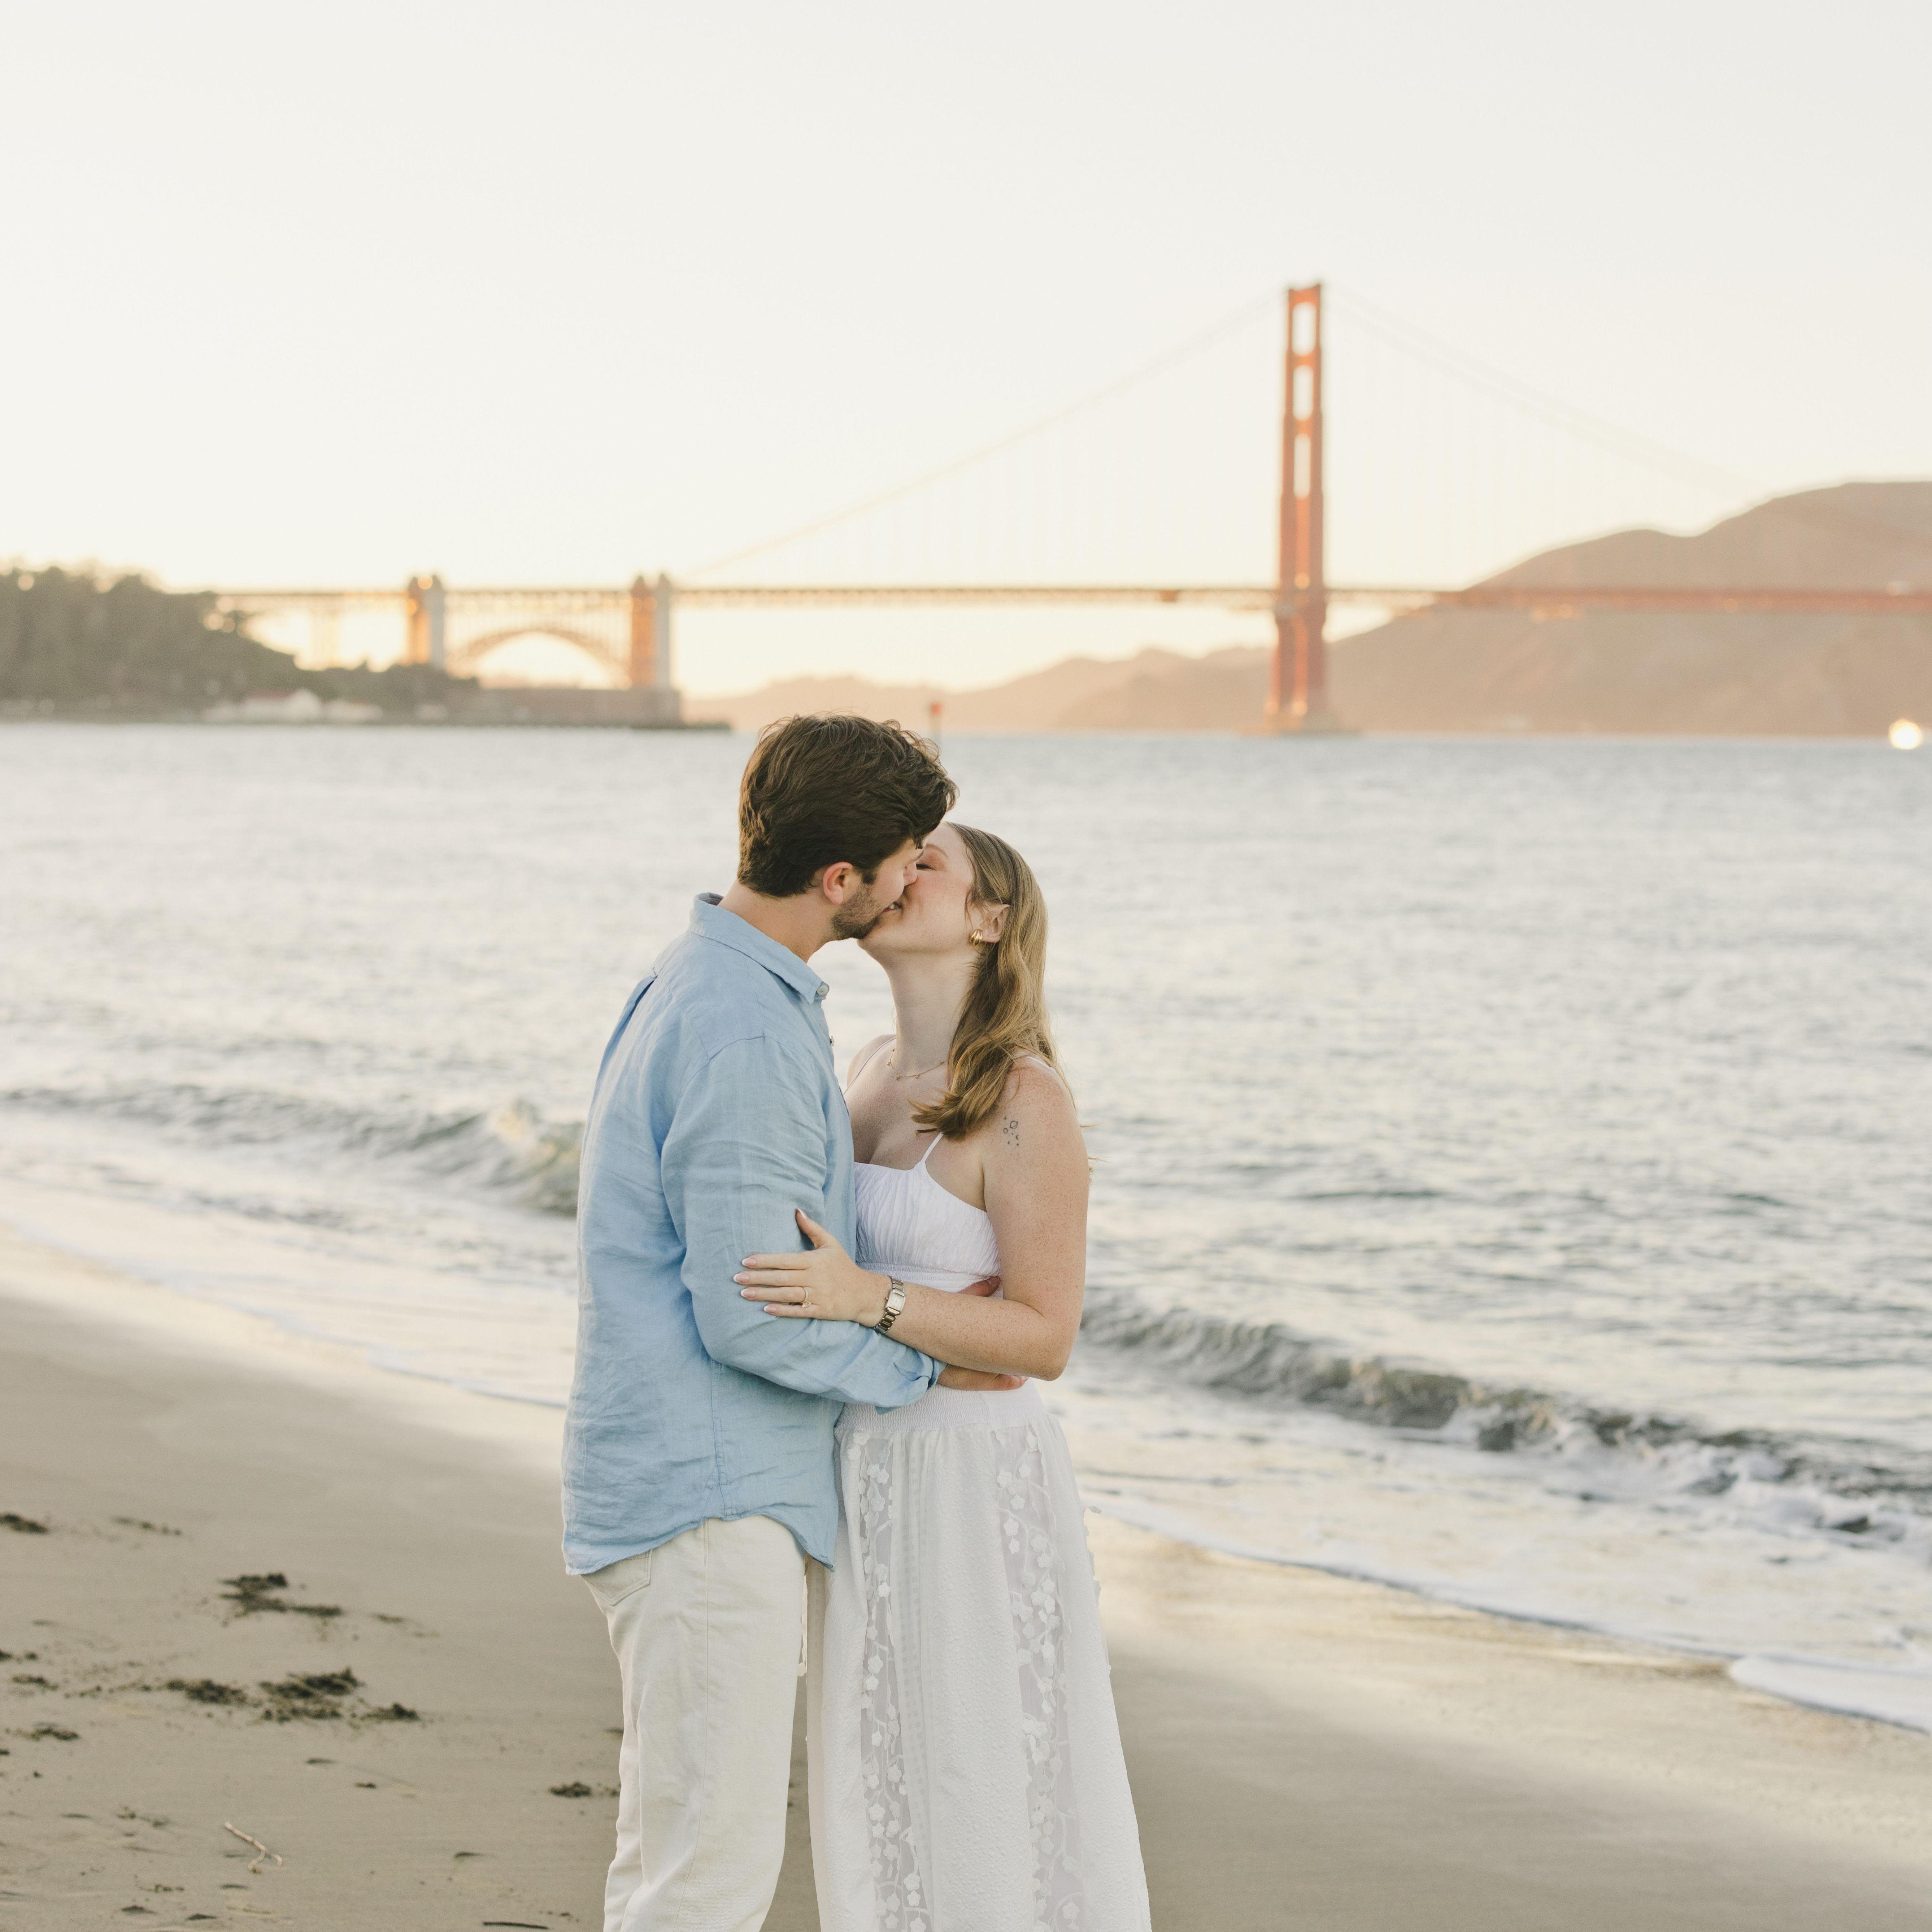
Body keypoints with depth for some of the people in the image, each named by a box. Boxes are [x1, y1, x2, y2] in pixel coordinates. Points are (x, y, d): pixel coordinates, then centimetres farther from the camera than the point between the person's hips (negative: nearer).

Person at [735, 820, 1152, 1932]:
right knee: (901, 1811, 13)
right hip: (880, 1478, 8)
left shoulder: (1030, 1104, -17)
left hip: (974, 1493, -8)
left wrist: (865, 1298, -29)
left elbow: (1045, 1338, -18)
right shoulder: (885, 1075, 9)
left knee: (993, 1823, -1)